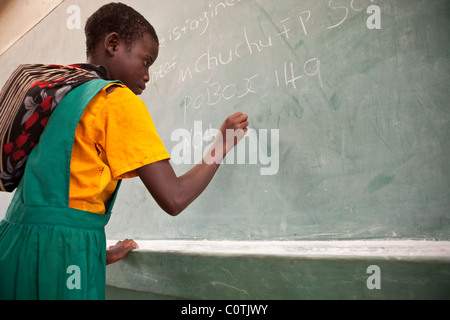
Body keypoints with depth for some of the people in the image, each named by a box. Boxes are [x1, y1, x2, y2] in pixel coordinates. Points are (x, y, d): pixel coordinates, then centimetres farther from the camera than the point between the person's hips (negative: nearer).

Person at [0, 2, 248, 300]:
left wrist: (96, 253, 22)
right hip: (59, 258, -8)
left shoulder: (59, 96, 17)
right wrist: (223, 144, 5)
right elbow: (174, 198, -10)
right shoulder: (120, 100, -6)